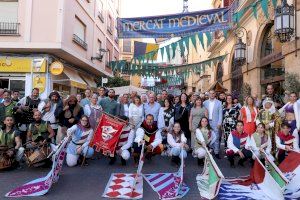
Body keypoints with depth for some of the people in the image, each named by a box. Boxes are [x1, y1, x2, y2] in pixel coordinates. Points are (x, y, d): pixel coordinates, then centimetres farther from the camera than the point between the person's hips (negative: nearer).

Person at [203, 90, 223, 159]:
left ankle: (216, 152, 6)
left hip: (215, 123, -2)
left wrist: (219, 123, -7)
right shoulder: (205, 102, 9)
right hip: (207, 122, 2)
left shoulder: (219, 103, 4)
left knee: (216, 138, -1)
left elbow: (220, 113, 0)